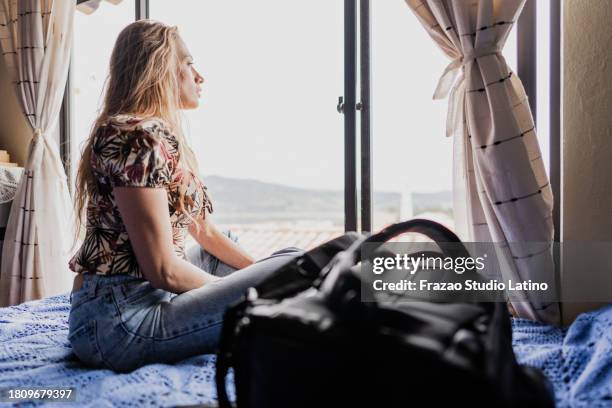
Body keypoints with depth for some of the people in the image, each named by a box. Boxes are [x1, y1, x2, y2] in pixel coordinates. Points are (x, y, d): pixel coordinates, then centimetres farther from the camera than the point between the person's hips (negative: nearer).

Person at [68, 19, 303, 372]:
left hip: (146, 292, 11)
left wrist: (260, 271, 11)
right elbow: (163, 270, -20)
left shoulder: (162, 135, 15)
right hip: (120, 319, -11)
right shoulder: (136, 136, -17)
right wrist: (234, 291, -4)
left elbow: (203, 230, 19)